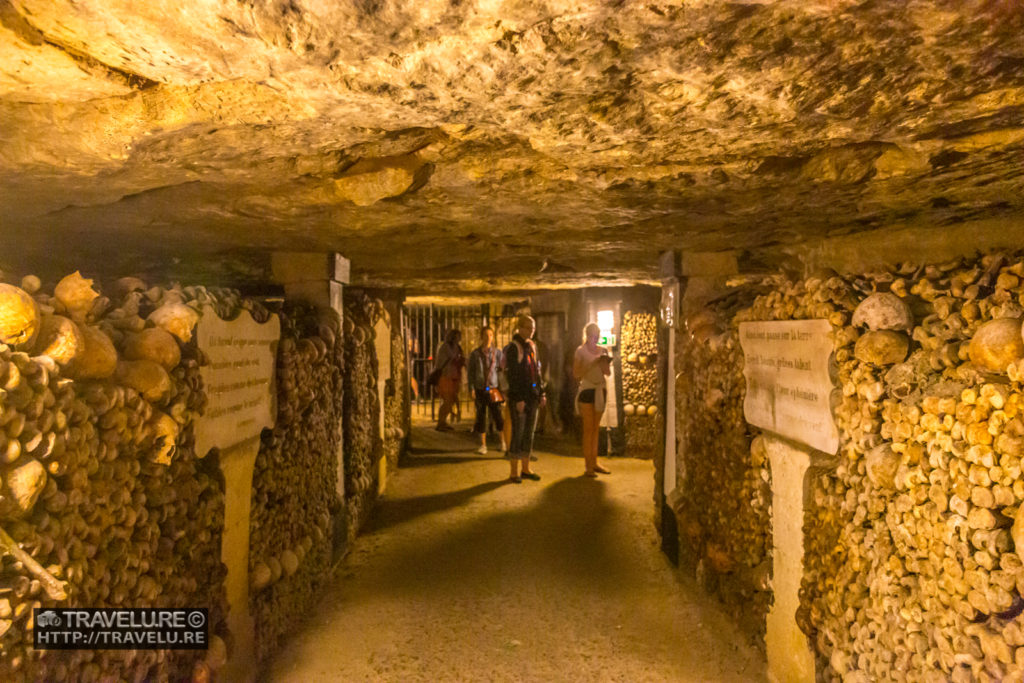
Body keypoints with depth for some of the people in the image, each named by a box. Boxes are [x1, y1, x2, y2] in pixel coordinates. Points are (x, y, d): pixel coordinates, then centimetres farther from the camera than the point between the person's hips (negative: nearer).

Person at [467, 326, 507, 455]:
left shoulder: (497, 352, 3)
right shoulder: (475, 353, 1)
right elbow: (471, 372, 3)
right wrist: (472, 389, -4)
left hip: (493, 388, 0)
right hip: (480, 389, 0)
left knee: (497, 415, -4)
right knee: (481, 416, 5)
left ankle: (503, 441, 16)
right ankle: (483, 445, 17)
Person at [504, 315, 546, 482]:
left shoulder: (532, 346, 14)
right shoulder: (513, 348, -9)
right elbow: (512, 376, -14)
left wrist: (541, 393, 13)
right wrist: (518, 399, -18)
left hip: (533, 396, 7)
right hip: (518, 397, -7)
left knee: (529, 433, 10)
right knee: (518, 434, -4)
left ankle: (526, 469, 19)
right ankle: (514, 472, 4)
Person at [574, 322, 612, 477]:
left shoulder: (603, 350, 9)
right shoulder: (581, 351, -5)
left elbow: (608, 373, 12)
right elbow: (576, 374, -12)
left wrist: (606, 363, -9)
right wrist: (593, 364, -20)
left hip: (601, 389, 5)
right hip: (587, 389, -5)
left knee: (596, 428, 9)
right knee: (588, 428, -5)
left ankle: (594, 462, 16)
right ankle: (587, 466, -1)